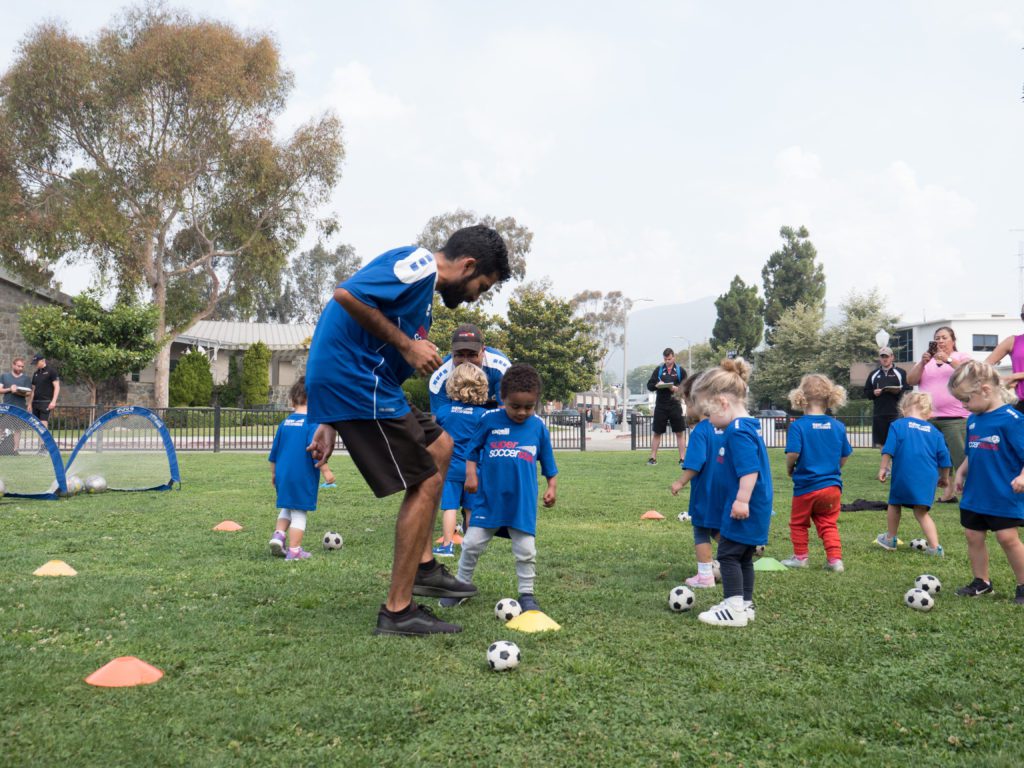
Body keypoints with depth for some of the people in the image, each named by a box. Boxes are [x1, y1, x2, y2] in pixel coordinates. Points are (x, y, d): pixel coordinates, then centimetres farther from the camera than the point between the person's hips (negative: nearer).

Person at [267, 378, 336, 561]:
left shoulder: (285, 423, 8)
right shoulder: (313, 422, -10)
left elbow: (274, 452, 15)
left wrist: (273, 474, 25)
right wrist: (326, 471, -11)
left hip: (282, 475, 6)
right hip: (303, 477, -6)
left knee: (286, 508, 23)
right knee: (299, 513, 2)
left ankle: (278, 535, 4)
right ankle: (294, 551, 4)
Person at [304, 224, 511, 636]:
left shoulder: (421, 285, 22)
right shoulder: (421, 264, -9)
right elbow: (346, 294, -24)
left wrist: (330, 425, 20)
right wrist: (406, 345, -16)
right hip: (356, 382, -11)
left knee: (440, 446, 21)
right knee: (426, 482, -5)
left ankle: (421, 567, 23)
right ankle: (398, 611, 1)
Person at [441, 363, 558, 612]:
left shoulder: (538, 426, 1)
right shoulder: (489, 420, -4)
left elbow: (548, 462, 13)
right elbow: (473, 450, 6)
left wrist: (552, 486, 9)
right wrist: (470, 474, -5)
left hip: (523, 501, 1)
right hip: (489, 499, 0)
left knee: (526, 550, 2)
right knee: (472, 544, 4)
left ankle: (527, 593, 19)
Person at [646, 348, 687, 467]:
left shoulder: (680, 370, 3)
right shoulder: (658, 370, 7)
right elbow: (649, 385, 7)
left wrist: (678, 388, -15)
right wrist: (656, 385, -14)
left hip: (675, 406, -1)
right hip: (660, 406, 1)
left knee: (679, 433, 1)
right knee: (657, 433, 6)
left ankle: (682, 459, 6)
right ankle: (653, 458, 14)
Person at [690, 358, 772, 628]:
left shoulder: (738, 432, -20)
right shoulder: (744, 428, 13)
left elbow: (750, 470, -27)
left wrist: (742, 500, -27)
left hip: (744, 510, -10)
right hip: (752, 510, 10)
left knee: (729, 555, -4)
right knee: (743, 557, 16)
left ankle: (735, 609, -1)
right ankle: (744, 604, 25)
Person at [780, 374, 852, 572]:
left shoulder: (798, 426, -15)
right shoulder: (838, 426, -1)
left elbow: (793, 453, -23)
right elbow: (844, 457, 5)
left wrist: (789, 469, -3)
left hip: (806, 487, -3)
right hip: (832, 485, 3)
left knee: (799, 523, 17)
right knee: (828, 524, 15)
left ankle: (801, 556, 25)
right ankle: (835, 558, 6)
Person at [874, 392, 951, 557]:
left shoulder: (898, 426, -1)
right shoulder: (934, 432, 10)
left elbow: (888, 450, -10)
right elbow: (944, 457, 13)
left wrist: (883, 468, -4)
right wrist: (944, 478, 25)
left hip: (903, 476, -3)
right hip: (928, 479, 3)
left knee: (894, 505, 18)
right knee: (921, 512, 9)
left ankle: (890, 539, 32)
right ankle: (935, 547, -3)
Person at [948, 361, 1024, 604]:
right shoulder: (973, 420, 7)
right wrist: (961, 472, 12)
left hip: (1004, 497, -7)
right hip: (975, 494, 7)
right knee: (973, 536, 11)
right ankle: (981, 582, 25)